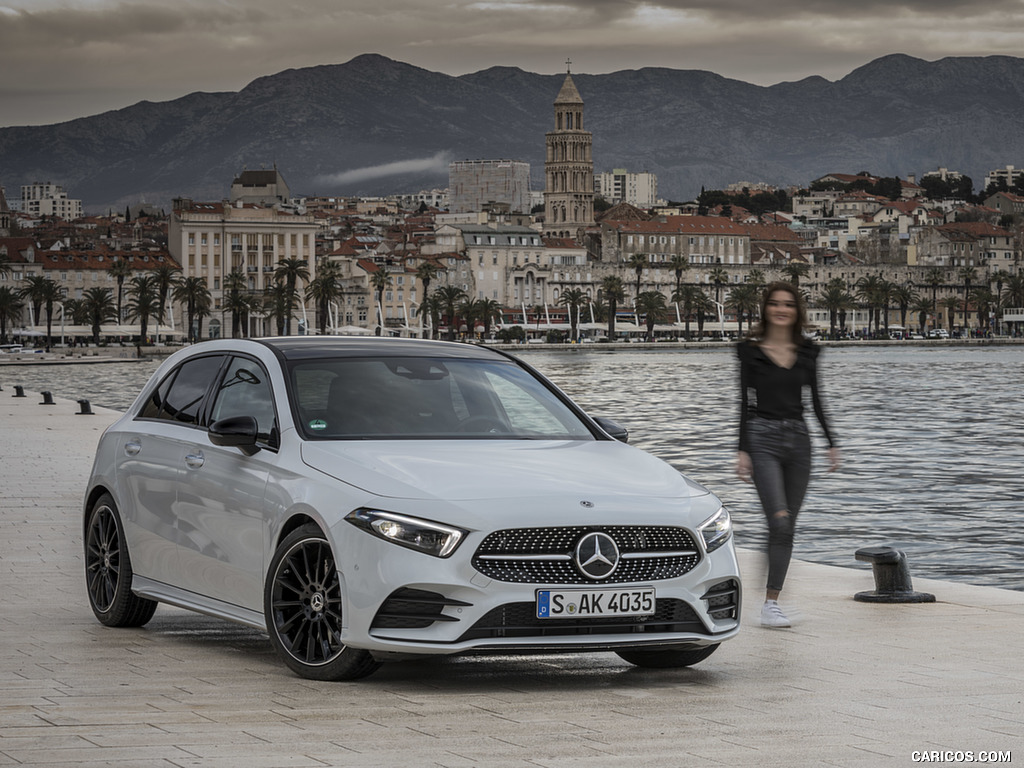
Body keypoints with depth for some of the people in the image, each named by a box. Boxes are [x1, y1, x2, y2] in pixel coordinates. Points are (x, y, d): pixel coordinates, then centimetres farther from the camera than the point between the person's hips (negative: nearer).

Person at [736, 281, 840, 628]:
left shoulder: (807, 351, 10)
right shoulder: (751, 350, 0)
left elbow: (815, 400, 16)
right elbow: (745, 401, -1)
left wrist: (831, 443, 13)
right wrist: (742, 450, -6)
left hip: (798, 438, 4)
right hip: (763, 437, -4)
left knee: (787, 526, 5)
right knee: (779, 520, -18)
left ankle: (772, 600, 11)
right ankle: (770, 604, -16)